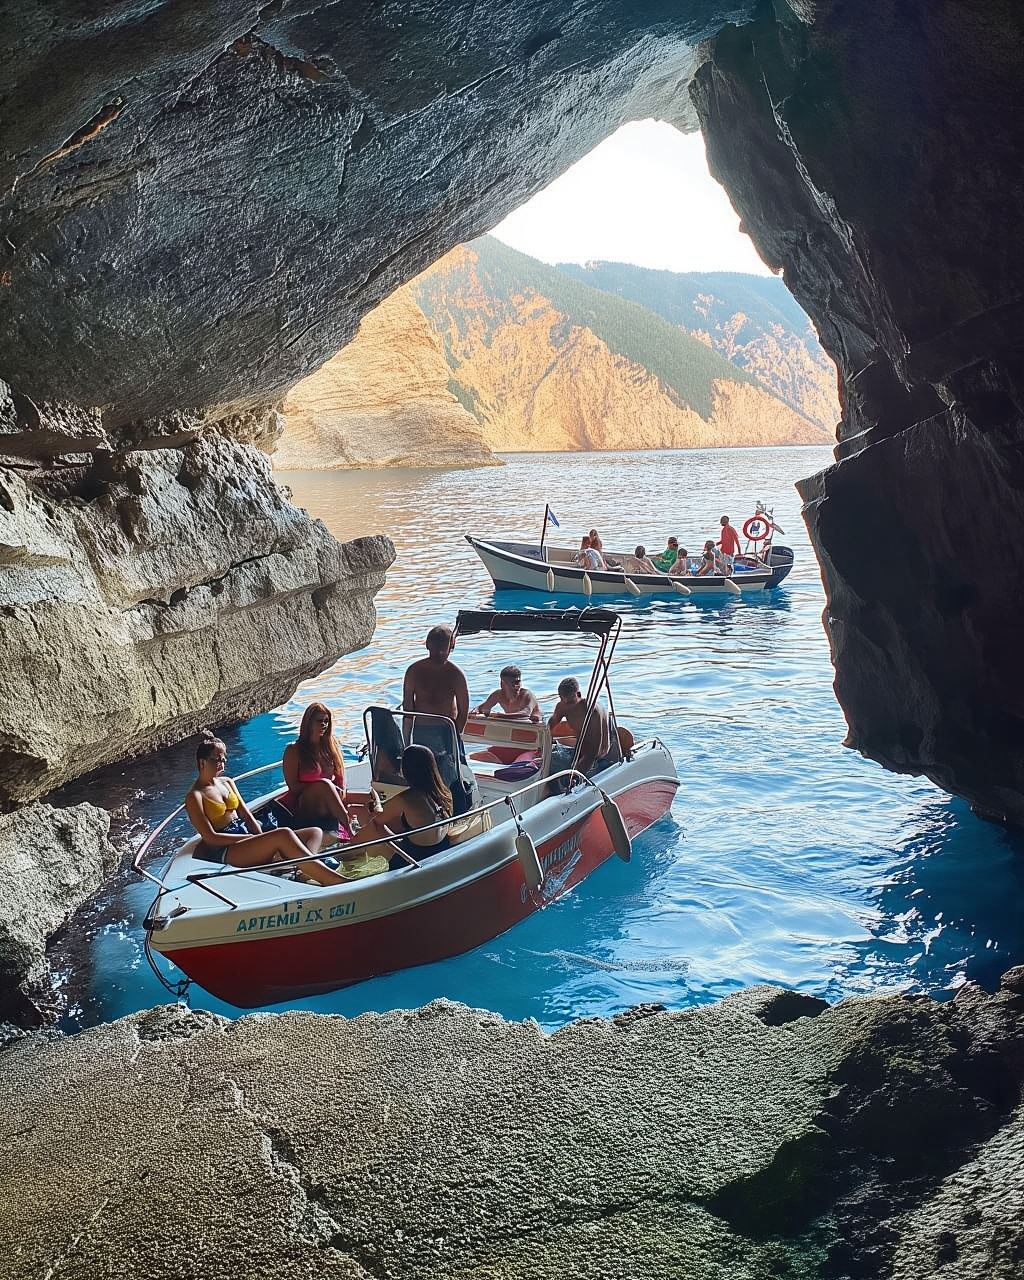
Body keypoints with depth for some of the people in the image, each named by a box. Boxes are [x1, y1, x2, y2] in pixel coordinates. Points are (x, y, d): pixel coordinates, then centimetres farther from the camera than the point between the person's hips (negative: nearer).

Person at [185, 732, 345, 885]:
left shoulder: (227, 782, 20)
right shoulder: (195, 796, -2)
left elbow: (248, 816, 14)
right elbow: (210, 838, -10)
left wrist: (263, 841, -4)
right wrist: (252, 838, -14)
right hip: (226, 852, -8)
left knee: (315, 832, -8)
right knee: (283, 834, -34)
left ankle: (303, 873, -41)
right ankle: (337, 881, -39)